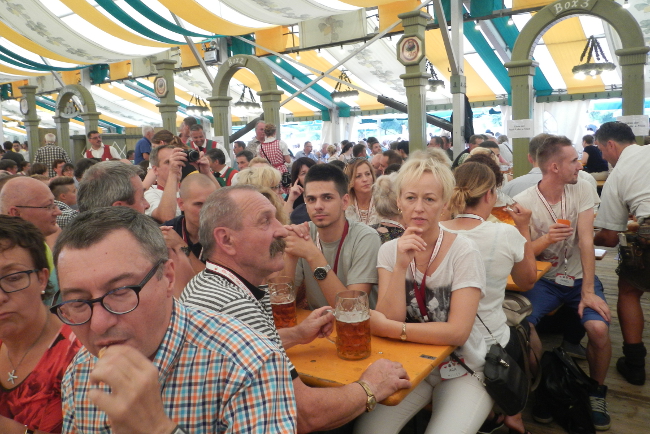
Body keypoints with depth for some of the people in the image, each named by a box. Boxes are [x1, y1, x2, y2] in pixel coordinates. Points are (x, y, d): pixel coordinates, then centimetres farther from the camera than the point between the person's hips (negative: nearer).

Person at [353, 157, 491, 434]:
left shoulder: (464, 253, -15)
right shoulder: (390, 250, -4)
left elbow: (458, 332, -21)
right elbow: (390, 320, -14)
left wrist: (387, 328, -22)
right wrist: (401, 265, -25)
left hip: (462, 370, -2)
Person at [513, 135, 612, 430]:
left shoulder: (581, 188, -4)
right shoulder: (523, 202, -11)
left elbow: (586, 240, -10)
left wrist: (588, 292, -16)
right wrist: (546, 239, -29)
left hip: (579, 276, 2)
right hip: (542, 280, -1)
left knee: (599, 328, -25)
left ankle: (596, 392, 7)